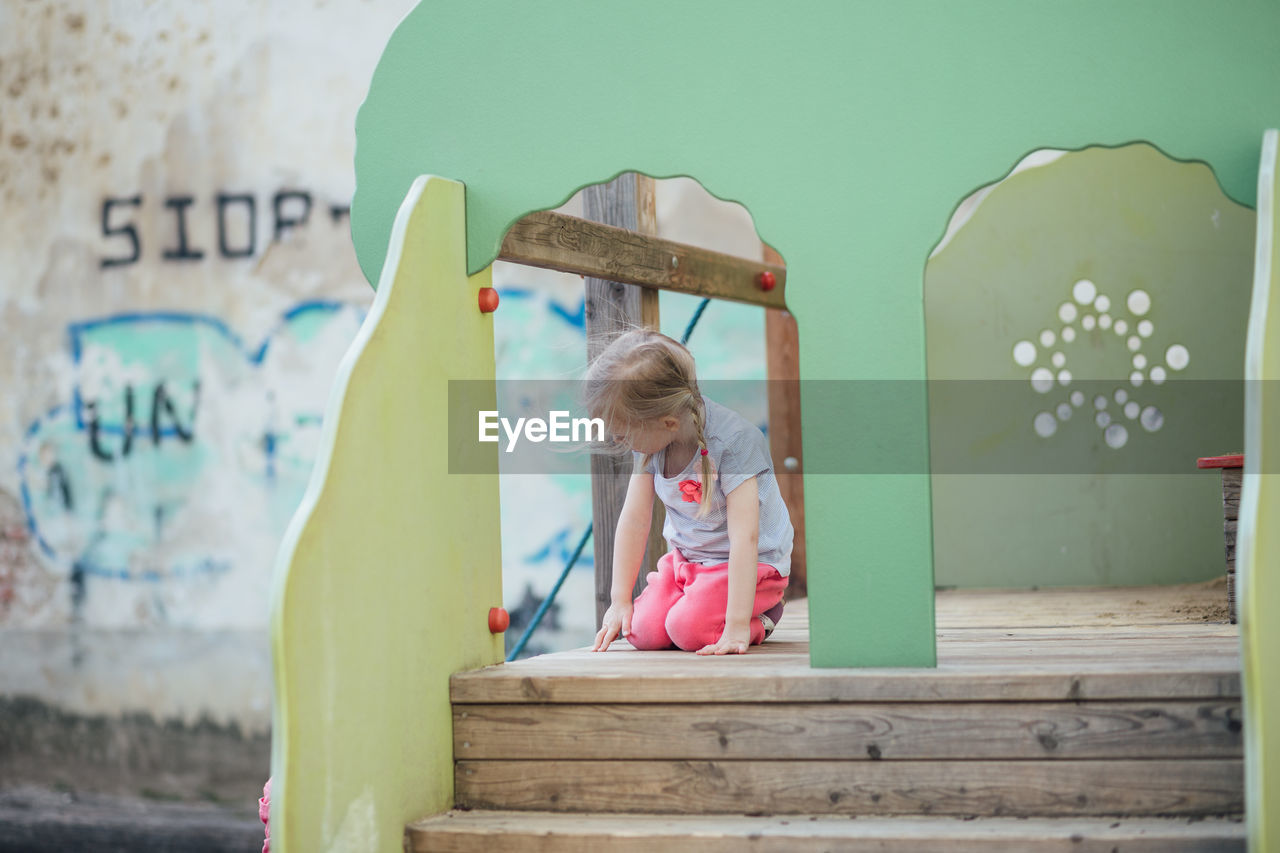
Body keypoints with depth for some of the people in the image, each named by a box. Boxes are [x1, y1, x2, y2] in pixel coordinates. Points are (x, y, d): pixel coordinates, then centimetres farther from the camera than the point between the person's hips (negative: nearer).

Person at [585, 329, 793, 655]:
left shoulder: (733, 441, -29)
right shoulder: (648, 440, -10)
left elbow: (744, 536, -32)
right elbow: (634, 519, -3)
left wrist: (737, 628, -37)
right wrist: (619, 600, -4)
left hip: (751, 562, -6)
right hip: (685, 558, 6)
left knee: (688, 628, -27)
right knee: (644, 631, -15)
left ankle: (760, 618, -1)